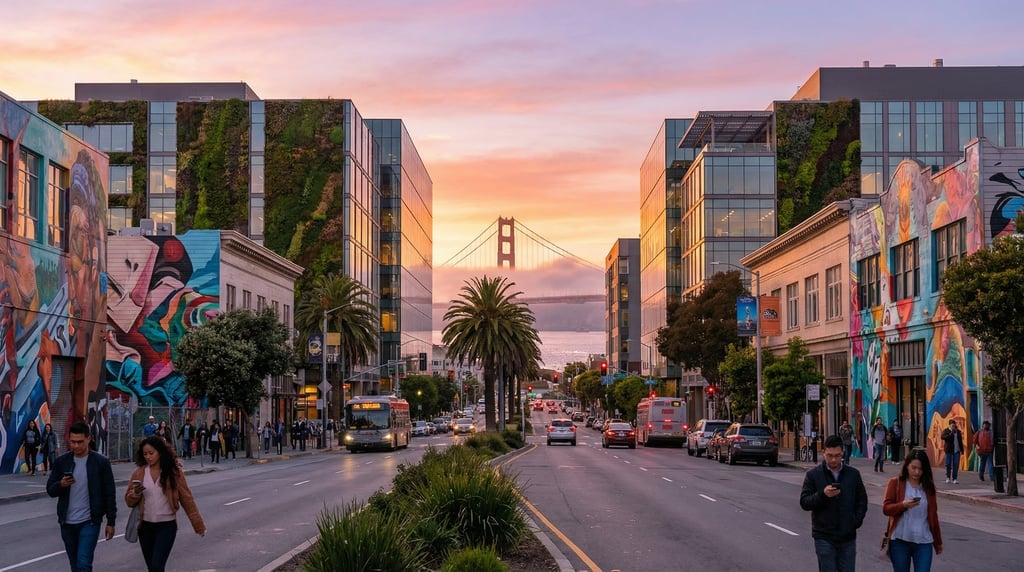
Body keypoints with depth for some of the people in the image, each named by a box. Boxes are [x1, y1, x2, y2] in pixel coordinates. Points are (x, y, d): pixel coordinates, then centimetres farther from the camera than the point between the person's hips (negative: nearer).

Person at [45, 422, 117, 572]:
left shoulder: (101, 462, -5)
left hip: (90, 522, -4)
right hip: (67, 523, 4)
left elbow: (109, 494, -2)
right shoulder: (61, 462, 3)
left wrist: (111, 522, -3)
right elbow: (50, 490, 4)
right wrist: (61, 484, -19)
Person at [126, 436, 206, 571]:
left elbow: (186, 499, -1)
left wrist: (199, 525, 0)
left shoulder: (174, 472, -5)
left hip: (167, 525, -4)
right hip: (145, 526, 4)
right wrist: (135, 493, -17)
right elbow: (129, 501, 6)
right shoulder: (139, 473, 2)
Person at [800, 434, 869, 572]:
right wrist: (822, 494, -22)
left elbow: (862, 500, 13)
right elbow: (804, 502, -6)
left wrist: (857, 521, -2)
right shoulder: (813, 474, -1)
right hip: (824, 538, -2)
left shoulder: (854, 474, 7)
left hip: (848, 536, 3)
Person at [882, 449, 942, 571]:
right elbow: (886, 508, -4)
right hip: (900, 541, -1)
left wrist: (938, 542, 17)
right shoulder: (895, 483, 1)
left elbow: (933, 515, 15)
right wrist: (903, 505, -23)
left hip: (924, 542, 1)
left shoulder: (929, 486, 9)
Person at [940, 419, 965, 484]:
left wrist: (961, 450, 12)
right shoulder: (946, 431, 1)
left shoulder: (958, 431, 15)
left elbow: (960, 441, 18)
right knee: (948, 464, 0)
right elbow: (943, 437, -18)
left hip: (957, 450, 3)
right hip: (949, 450, -3)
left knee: (956, 465, -2)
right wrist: (951, 433, -21)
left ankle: (954, 479, 1)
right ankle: (948, 477, 17)